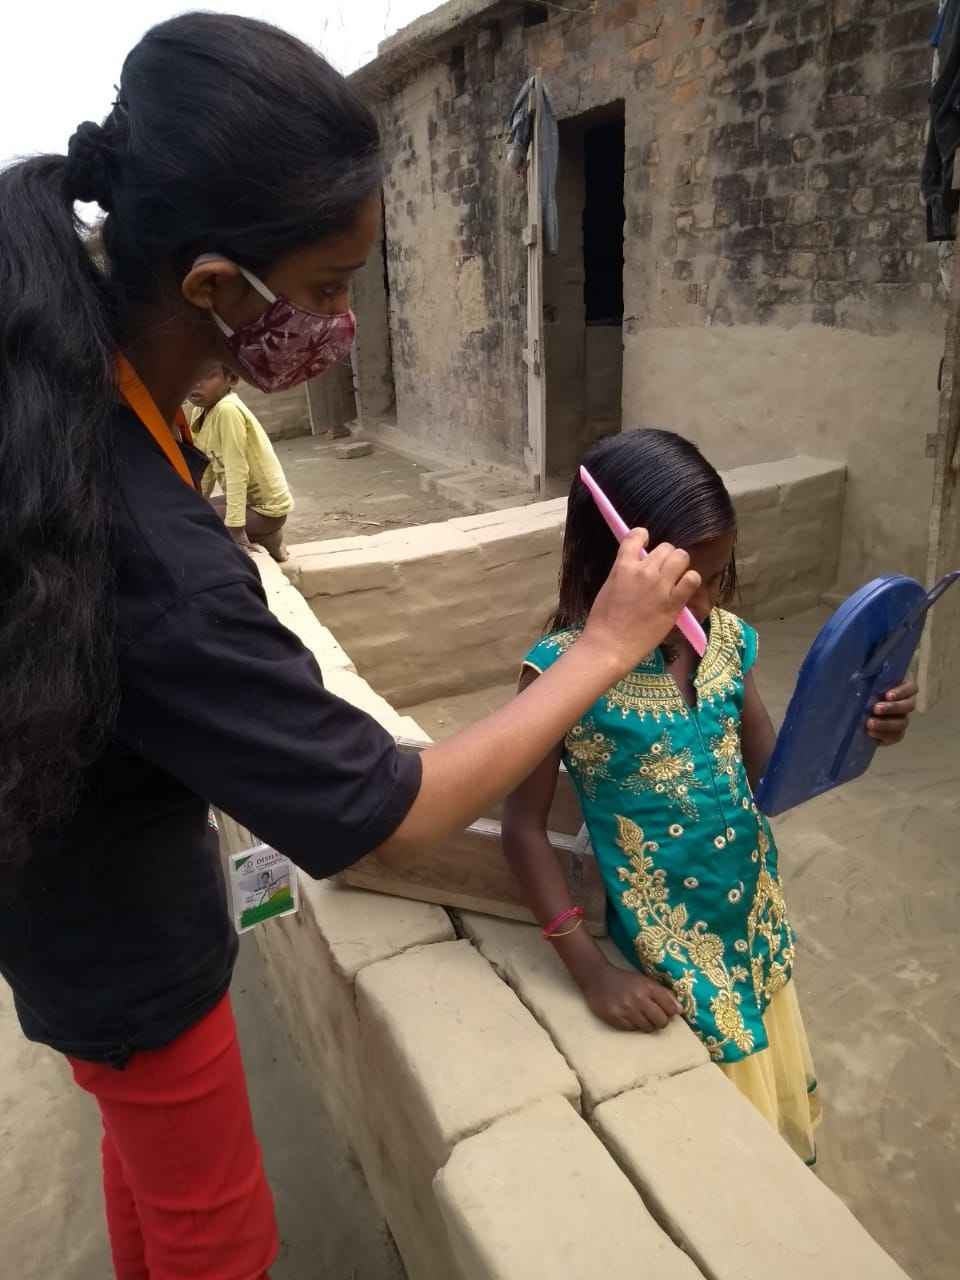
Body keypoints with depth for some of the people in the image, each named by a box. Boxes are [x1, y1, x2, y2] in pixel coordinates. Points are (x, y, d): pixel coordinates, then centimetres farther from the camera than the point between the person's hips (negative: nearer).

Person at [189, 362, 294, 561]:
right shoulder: (199, 411, 3)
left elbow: (237, 471, -26)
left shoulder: (227, 410, -24)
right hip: (249, 498, 9)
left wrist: (235, 527, -25)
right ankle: (259, 537, 18)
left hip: (266, 506, -9)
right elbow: (206, 466, 8)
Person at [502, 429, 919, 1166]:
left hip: (756, 921, 5)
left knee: (776, 1102, 27)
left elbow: (769, 776, 0)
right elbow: (524, 827, -17)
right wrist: (589, 969, -20)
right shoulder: (563, 670, -24)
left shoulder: (728, 640, -9)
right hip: (666, 947, -5)